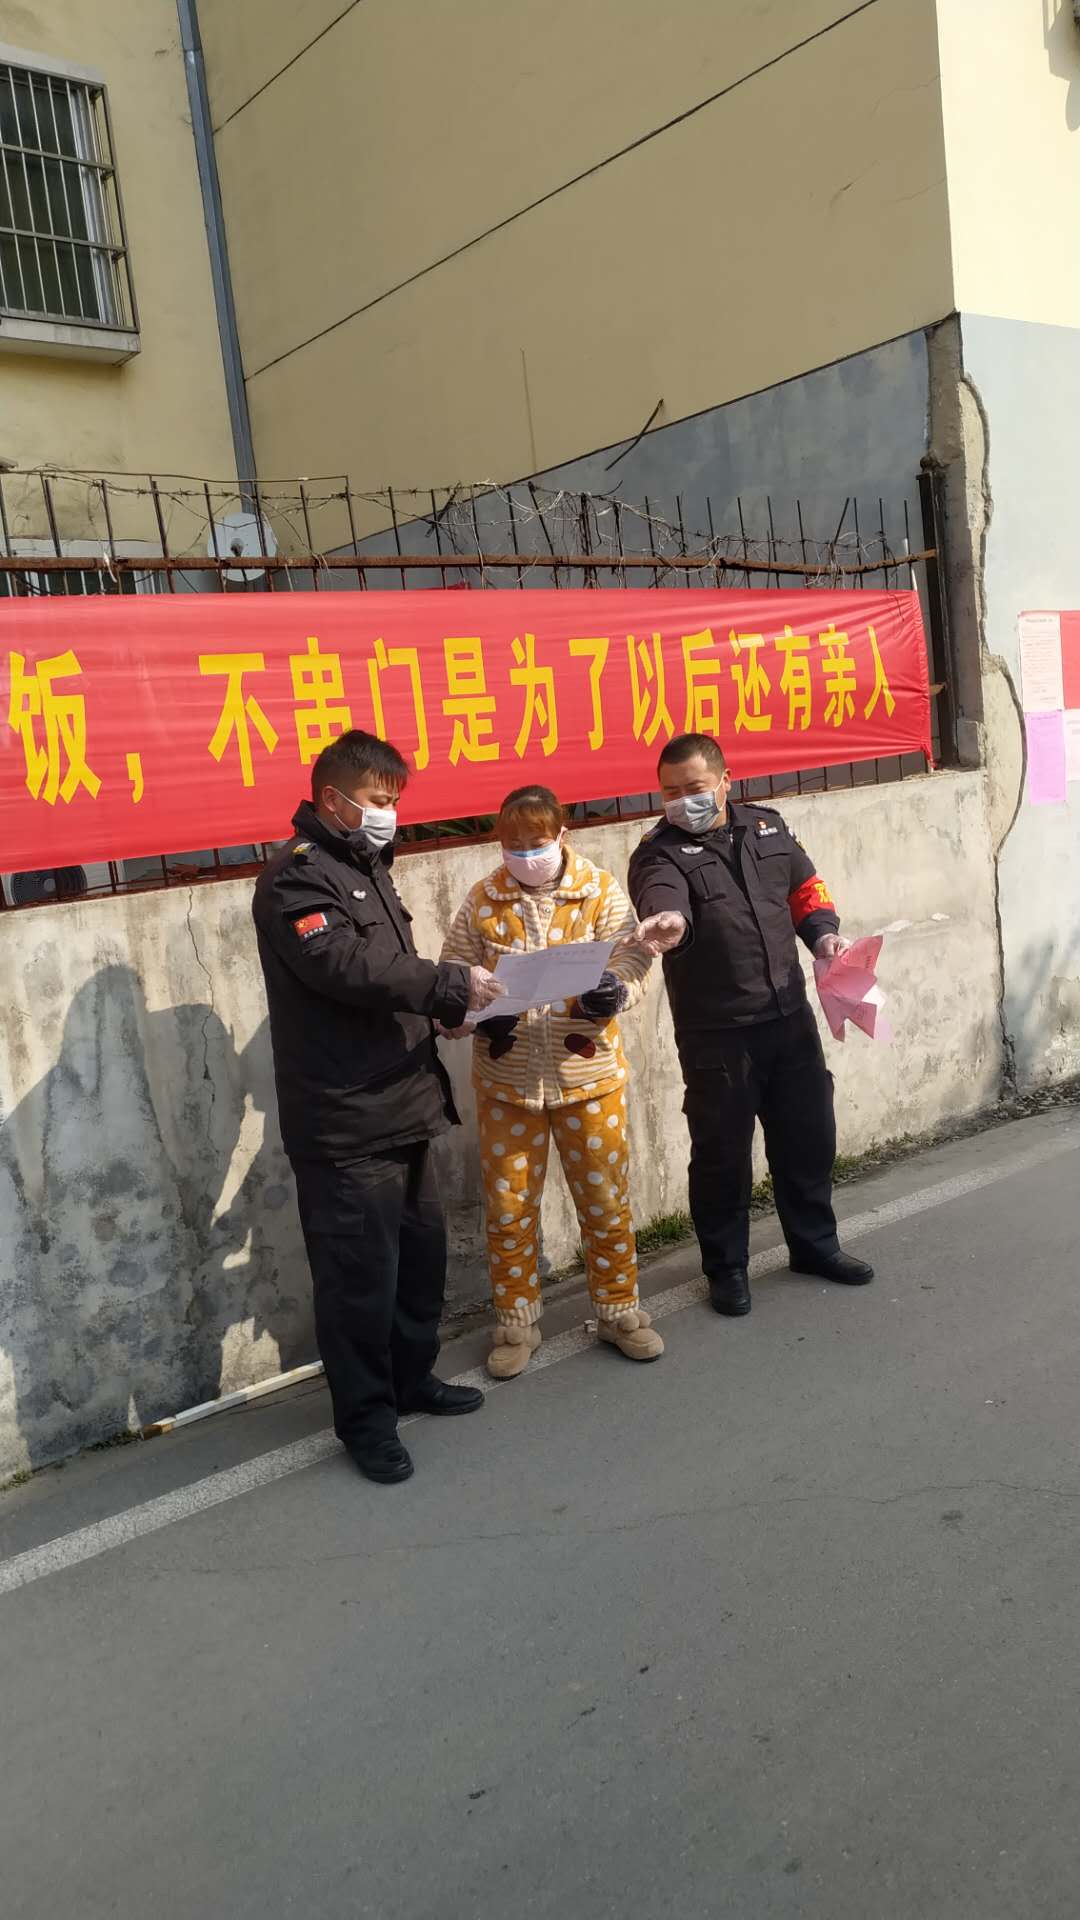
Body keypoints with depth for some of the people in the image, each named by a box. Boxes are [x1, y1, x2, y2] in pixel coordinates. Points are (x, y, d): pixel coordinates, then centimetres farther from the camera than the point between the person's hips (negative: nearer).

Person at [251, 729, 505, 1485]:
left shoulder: (367, 867, 18)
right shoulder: (297, 877, -11)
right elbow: (345, 967, -26)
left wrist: (447, 1002, 6)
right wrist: (449, 983, -21)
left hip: (402, 1104, 9)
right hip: (344, 1123, -9)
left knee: (422, 1250, 17)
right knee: (360, 1273, -1)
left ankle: (411, 1377, 34)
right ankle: (366, 1417, 15)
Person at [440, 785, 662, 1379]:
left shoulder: (601, 890, -3)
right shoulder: (481, 901, 0)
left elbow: (634, 959, -9)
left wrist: (614, 990, -32)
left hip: (589, 1076, -1)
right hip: (505, 1083, 1)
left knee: (606, 1201, 10)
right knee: (508, 1209, 9)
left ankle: (618, 1312, 31)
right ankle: (515, 1323, 28)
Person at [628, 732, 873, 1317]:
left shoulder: (766, 826, 9)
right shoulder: (660, 853, -8)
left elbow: (806, 889, 19)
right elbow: (662, 896, -30)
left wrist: (823, 933, 0)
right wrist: (669, 921, -53)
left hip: (790, 1015, 5)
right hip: (715, 1032, -5)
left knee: (808, 1135, 16)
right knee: (722, 1152, 4)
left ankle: (814, 1243, 37)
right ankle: (726, 1266, 23)